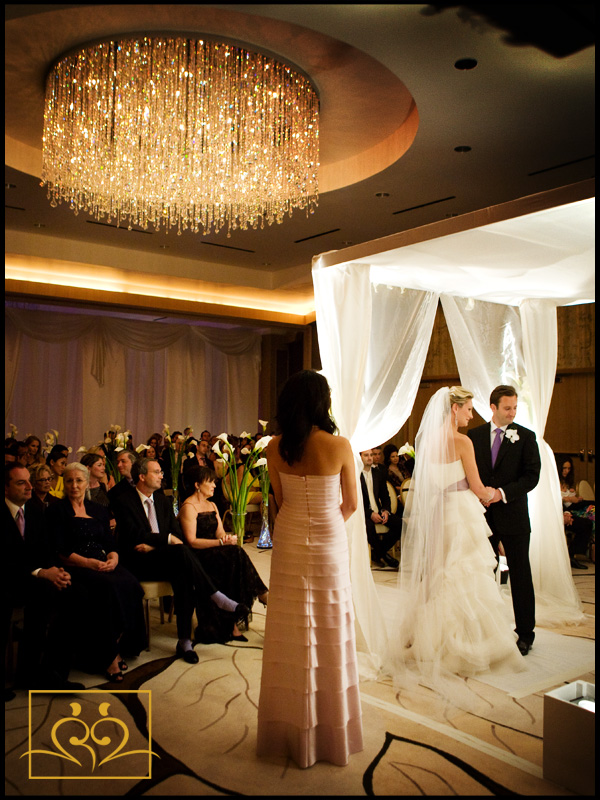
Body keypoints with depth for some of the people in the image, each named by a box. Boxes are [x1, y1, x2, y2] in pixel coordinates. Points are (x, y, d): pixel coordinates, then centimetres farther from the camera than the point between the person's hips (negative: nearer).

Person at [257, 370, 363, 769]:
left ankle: (294, 734, 27)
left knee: (292, 635, 13)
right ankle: (332, 733, 25)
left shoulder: (275, 448, -7)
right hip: (328, 543, -2)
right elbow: (351, 504, -3)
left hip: (289, 544, 2)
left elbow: (280, 500, 5)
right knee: (330, 635, 11)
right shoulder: (340, 446, -14)